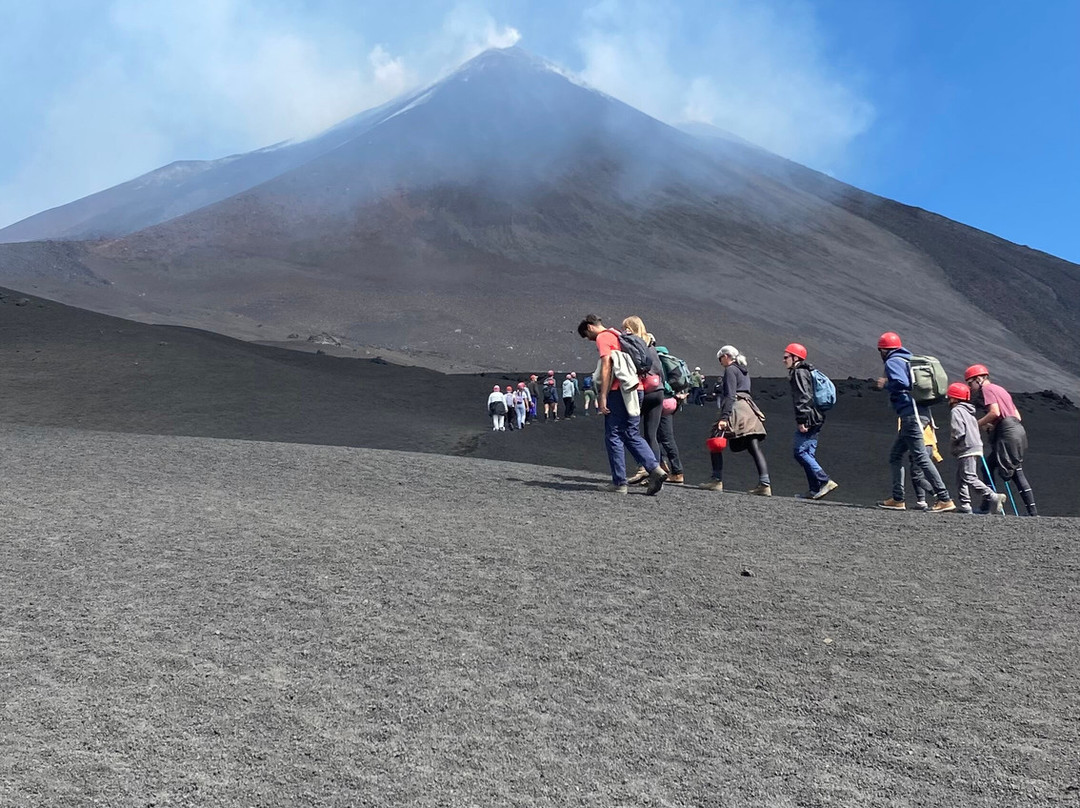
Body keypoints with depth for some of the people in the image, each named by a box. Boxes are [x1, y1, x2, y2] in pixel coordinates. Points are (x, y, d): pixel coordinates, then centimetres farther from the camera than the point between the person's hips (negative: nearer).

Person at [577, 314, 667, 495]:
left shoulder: (602, 337, -3)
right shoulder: (617, 336, 24)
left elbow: (606, 365, -15)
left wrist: (602, 396, -18)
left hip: (618, 391, -8)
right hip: (633, 390, 8)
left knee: (613, 436, -1)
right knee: (632, 435, 9)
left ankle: (619, 483, 0)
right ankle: (655, 469, -8)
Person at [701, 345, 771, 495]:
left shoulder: (730, 370, -3)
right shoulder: (744, 371, 24)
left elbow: (730, 396, -14)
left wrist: (724, 417, -20)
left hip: (736, 409, -9)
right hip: (748, 409, 9)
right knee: (755, 448, 1)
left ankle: (717, 480, -4)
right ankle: (765, 484, -7)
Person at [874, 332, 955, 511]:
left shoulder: (892, 362, -5)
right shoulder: (907, 360, 23)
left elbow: (901, 383, -21)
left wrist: (885, 384, -3)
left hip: (910, 414, -10)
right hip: (916, 414, 10)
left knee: (920, 457, -11)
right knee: (895, 456, 14)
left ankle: (945, 499, -13)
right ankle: (897, 499, 14)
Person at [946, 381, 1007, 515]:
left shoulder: (956, 411, -9)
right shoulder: (968, 411, 20)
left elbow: (958, 432, -20)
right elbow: (975, 430, 19)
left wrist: (952, 444, -3)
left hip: (966, 450, -10)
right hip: (975, 446, 10)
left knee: (970, 478, -13)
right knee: (961, 478, 13)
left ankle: (993, 497, -20)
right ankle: (965, 505, 11)